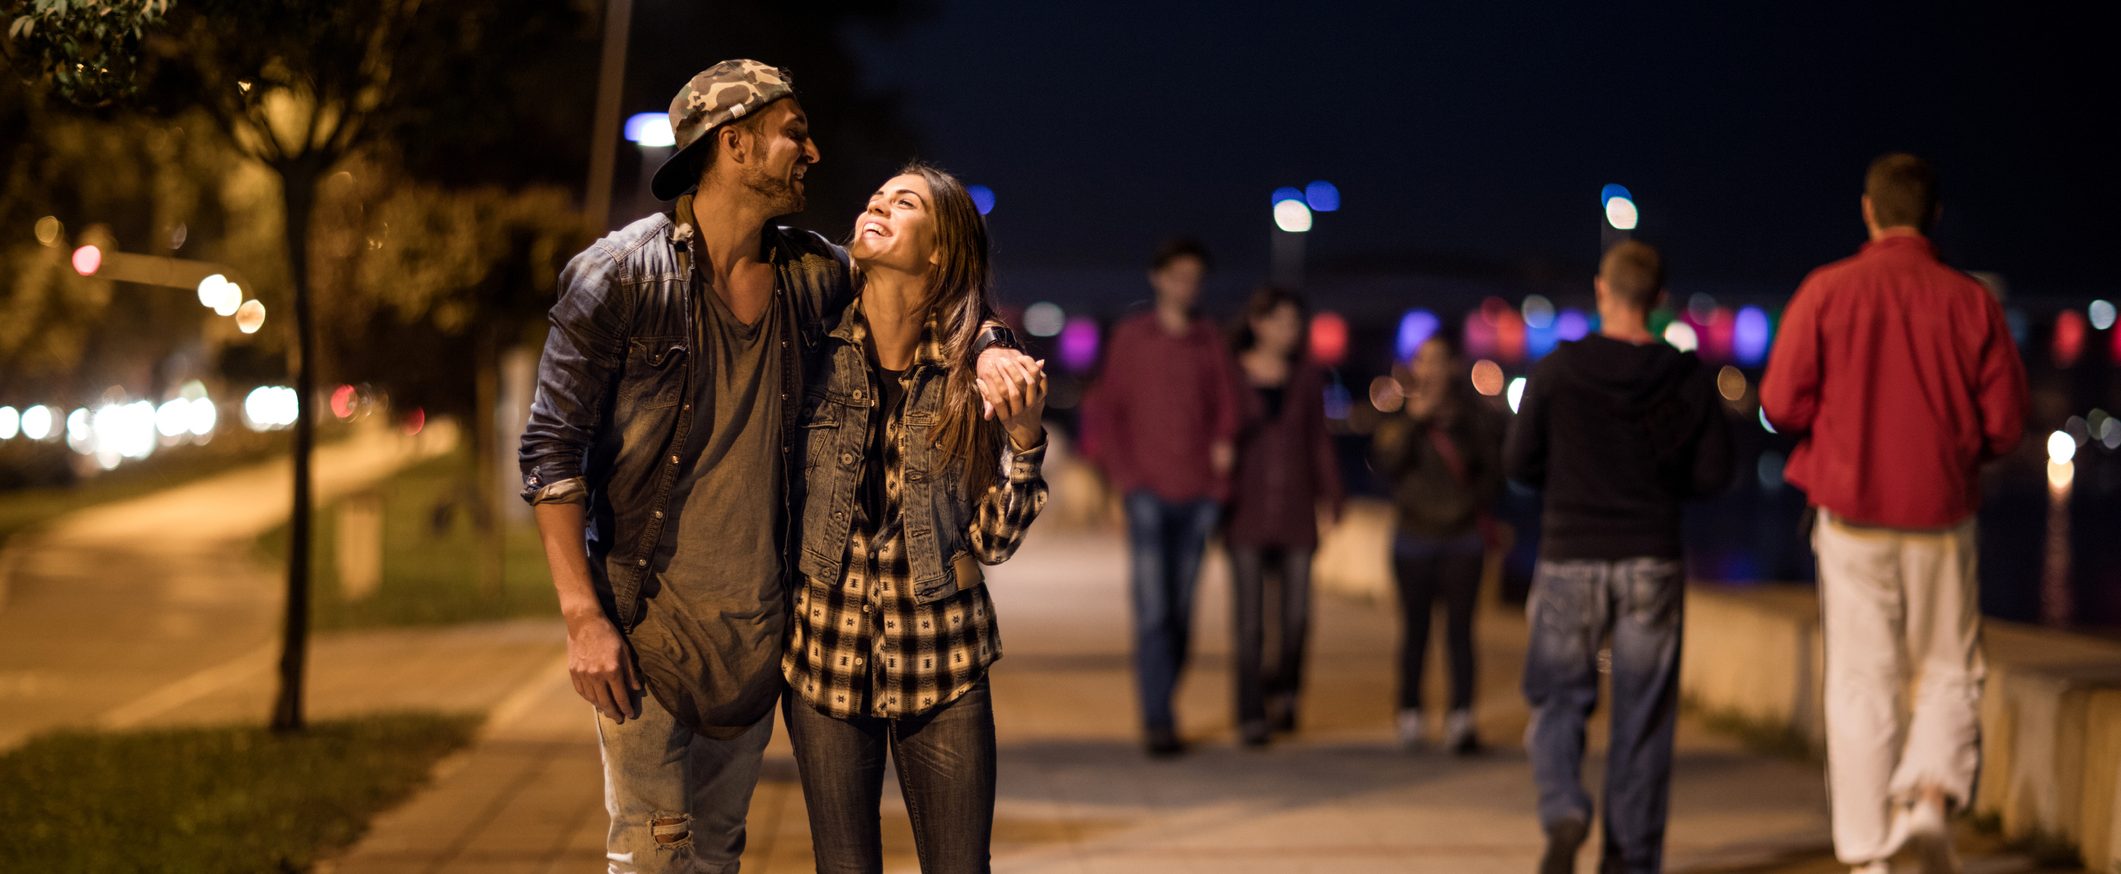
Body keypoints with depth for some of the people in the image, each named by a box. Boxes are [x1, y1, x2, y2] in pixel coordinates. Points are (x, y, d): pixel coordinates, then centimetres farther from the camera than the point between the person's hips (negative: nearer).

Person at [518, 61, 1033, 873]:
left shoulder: (811, 273, 3)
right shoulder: (618, 274, -10)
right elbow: (552, 448, -10)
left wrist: (991, 348, -7)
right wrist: (582, 616, -16)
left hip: (755, 622, 5)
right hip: (644, 613, -5)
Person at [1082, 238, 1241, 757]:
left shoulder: (1210, 342, 10)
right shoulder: (1130, 338, 6)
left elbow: (1226, 406, 12)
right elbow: (1105, 409, 7)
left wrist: (1223, 442, -9)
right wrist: (1124, 474, -1)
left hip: (1199, 494, 2)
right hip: (1148, 491, -2)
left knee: (1181, 611, 4)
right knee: (1153, 611, -11)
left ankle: (1160, 711, 14)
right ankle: (1159, 722, -14)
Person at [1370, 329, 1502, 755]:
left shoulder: (1474, 417, 3)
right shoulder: (1400, 417, 3)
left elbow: (1493, 470, 9)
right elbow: (1387, 464, -10)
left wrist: (1479, 507, -2)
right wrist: (1414, 420, -15)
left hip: (1462, 539, 0)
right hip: (1414, 538, 0)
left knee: (1459, 628, -5)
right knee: (1416, 629, 5)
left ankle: (1461, 719, -7)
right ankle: (1411, 717, 12)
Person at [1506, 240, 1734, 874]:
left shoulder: (1558, 370, -6)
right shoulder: (1689, 377, -2)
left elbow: (1519, 463, -2)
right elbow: (1713, 475, 1)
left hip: (1570, 558, -1)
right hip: (1652, 561, 1)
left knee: (1557, 699, 11)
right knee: (1642, 714, 8)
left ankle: (1563, 812, -13)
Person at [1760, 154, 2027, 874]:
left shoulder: (1827, 291, -3)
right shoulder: (1971, 302, -1)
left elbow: (1781, 403, -6)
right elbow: (2006, 422, -1)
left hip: (1853, 518, 0)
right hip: (1941, 517, 0)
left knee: (1861, 685, 5)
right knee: (1950, 674, 14)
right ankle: (1932, 795, -10)